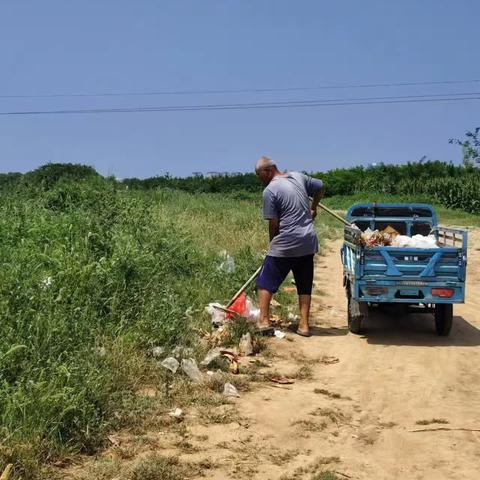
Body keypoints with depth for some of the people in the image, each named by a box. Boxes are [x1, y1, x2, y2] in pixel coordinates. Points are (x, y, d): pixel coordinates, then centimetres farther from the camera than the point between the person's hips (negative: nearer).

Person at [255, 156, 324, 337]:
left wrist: (272, 244, 6)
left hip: (285, 244, -6)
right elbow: (320, 186, 23)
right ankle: (304, 325, 12)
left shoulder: (270, 190, -11)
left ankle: (264, 321, 1)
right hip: (308, 243, 6)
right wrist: (313, 208, 35)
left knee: (265, 281, 6)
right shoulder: (298, 177, 8)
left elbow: (273, 224, -10)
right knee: (305, 285, 12)